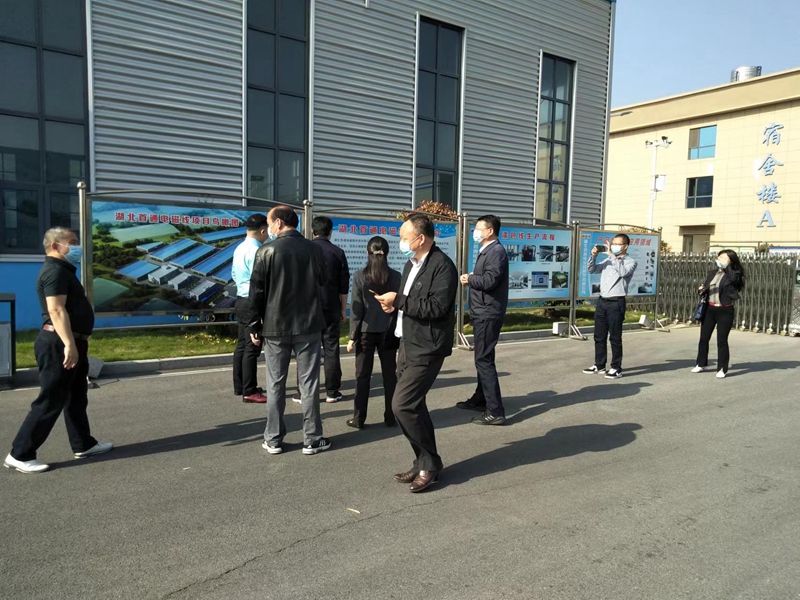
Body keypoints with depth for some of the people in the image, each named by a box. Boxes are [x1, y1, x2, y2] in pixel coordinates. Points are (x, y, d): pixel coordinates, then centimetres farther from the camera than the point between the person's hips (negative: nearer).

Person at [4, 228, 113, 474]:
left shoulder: (63, 270, 19)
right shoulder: (55, 271, -15)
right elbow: (56, 310, -26)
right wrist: (69, 344, -32)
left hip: (71, 343, 11)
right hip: (58, 345, -11)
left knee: (76, 397, 17)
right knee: (49, 401, -6)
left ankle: (83, 444, 27)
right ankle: (20, 455, 2)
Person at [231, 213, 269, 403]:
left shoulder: (239, 248, 10)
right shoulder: (256, 251, -19)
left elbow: (235, 274, 19)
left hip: (241, 300, 10)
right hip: (252, 303, -10)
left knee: (242, 345, 15)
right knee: (252, 348, -5)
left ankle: (240, 387, 24)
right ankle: (249, 392, 1)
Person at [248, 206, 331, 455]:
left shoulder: (266, 250, -7)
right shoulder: (314, 249, -1)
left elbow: (257, 292, -6)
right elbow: (322, 281, 15)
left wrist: (255, 326, 3)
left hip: (275, 326, -1)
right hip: (308, 325, 1)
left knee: (275, 385, 9)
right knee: (308, 384, 6)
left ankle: (273, 440, 16)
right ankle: (312, 439, 11)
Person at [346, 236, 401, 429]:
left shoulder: (360, 276, -7)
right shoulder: (396, 276, -2)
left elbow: (356, 308, -7)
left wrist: (352, 336, -2)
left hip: (367, 331, -1)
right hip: (389, 332, 2)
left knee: (363, 375, 7)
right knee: (390, 374, 10)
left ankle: (359, 418, 10)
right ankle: (390, 417, 15)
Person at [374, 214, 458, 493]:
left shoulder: (442, 266, -15)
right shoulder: (412, 264, 13)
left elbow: (436, 307, -24)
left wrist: (398, 300, -20)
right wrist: (393, 304, 0)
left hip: (426, 348, -9)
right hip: (409, 345, 10)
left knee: (402, 405, -12)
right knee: (412, 405, 13)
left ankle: (429, 465, 5)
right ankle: (425, 463, 27)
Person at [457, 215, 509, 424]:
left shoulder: (496, 251, -14)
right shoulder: (487, 251, 18)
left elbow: (489, 281, -26)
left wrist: (469, 278, -10)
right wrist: (471, 279, -5)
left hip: (488, 314, -11)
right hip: (482, 313, 11)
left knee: (484, 360, -10)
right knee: (482, 358, 18)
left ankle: (495, 411, -8)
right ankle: (480, 399, 32)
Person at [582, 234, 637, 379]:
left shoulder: (630, 262, -1)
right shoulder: (608, 260, 17)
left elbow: (623, 272, -21)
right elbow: (592, 270, 13)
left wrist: (613, 255, -17)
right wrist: (593, 256, -3)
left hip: (616, 303, -6)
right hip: (602, 301, 6)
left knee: (615, 338, -2)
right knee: (599, 336, 11)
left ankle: (616, 368, 7)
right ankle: (599, 365, 22)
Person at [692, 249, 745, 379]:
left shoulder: (734, 274, -6)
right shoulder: (712, 272, 10)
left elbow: (734, 278, -29)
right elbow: (705, 287, 17)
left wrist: (725, 266, -29)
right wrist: (702, 289, -4)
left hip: (725, 311, -5)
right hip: (709, 309, 5)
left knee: (722, 340, -2)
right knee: (704, 338, 11)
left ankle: (722, 369, 9)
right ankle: (701, 364, 26)